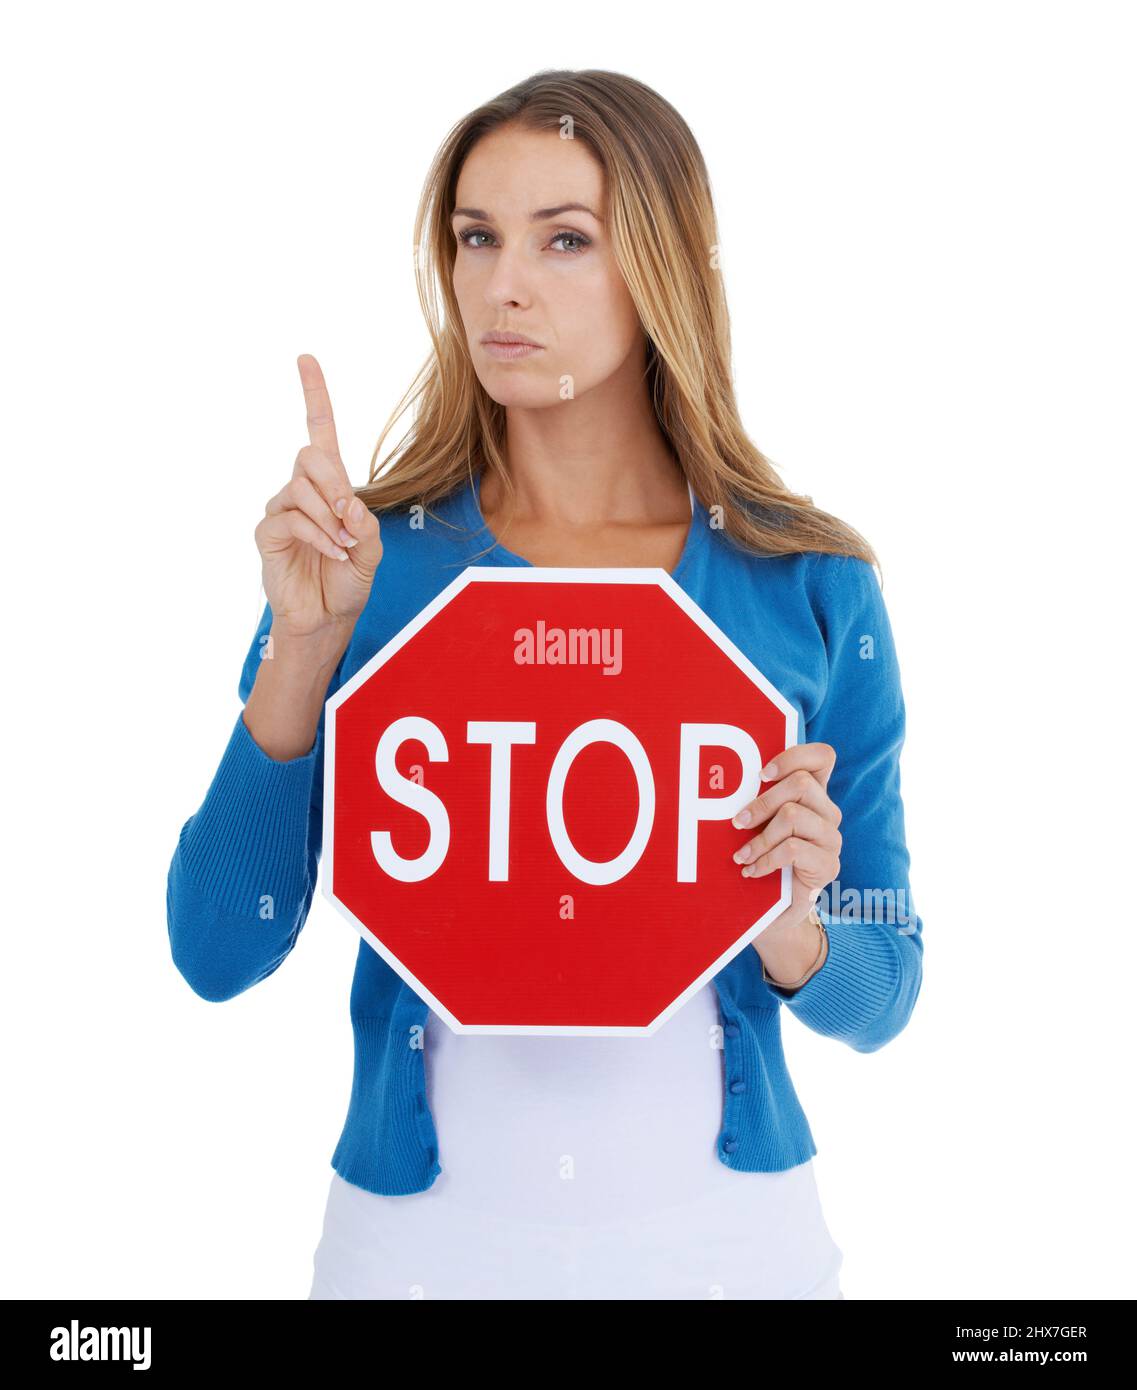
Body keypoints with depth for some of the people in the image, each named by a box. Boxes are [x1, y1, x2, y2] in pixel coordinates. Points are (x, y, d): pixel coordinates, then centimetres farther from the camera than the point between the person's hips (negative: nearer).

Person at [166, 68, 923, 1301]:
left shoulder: (809, 586, -5)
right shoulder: (368, 563, -6)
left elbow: (879, 999, 1)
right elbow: (218, 955, -12)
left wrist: (784, 926, -20)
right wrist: (303, 642, -21)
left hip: (722, 1231, 0)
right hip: (421, 1231, 0)